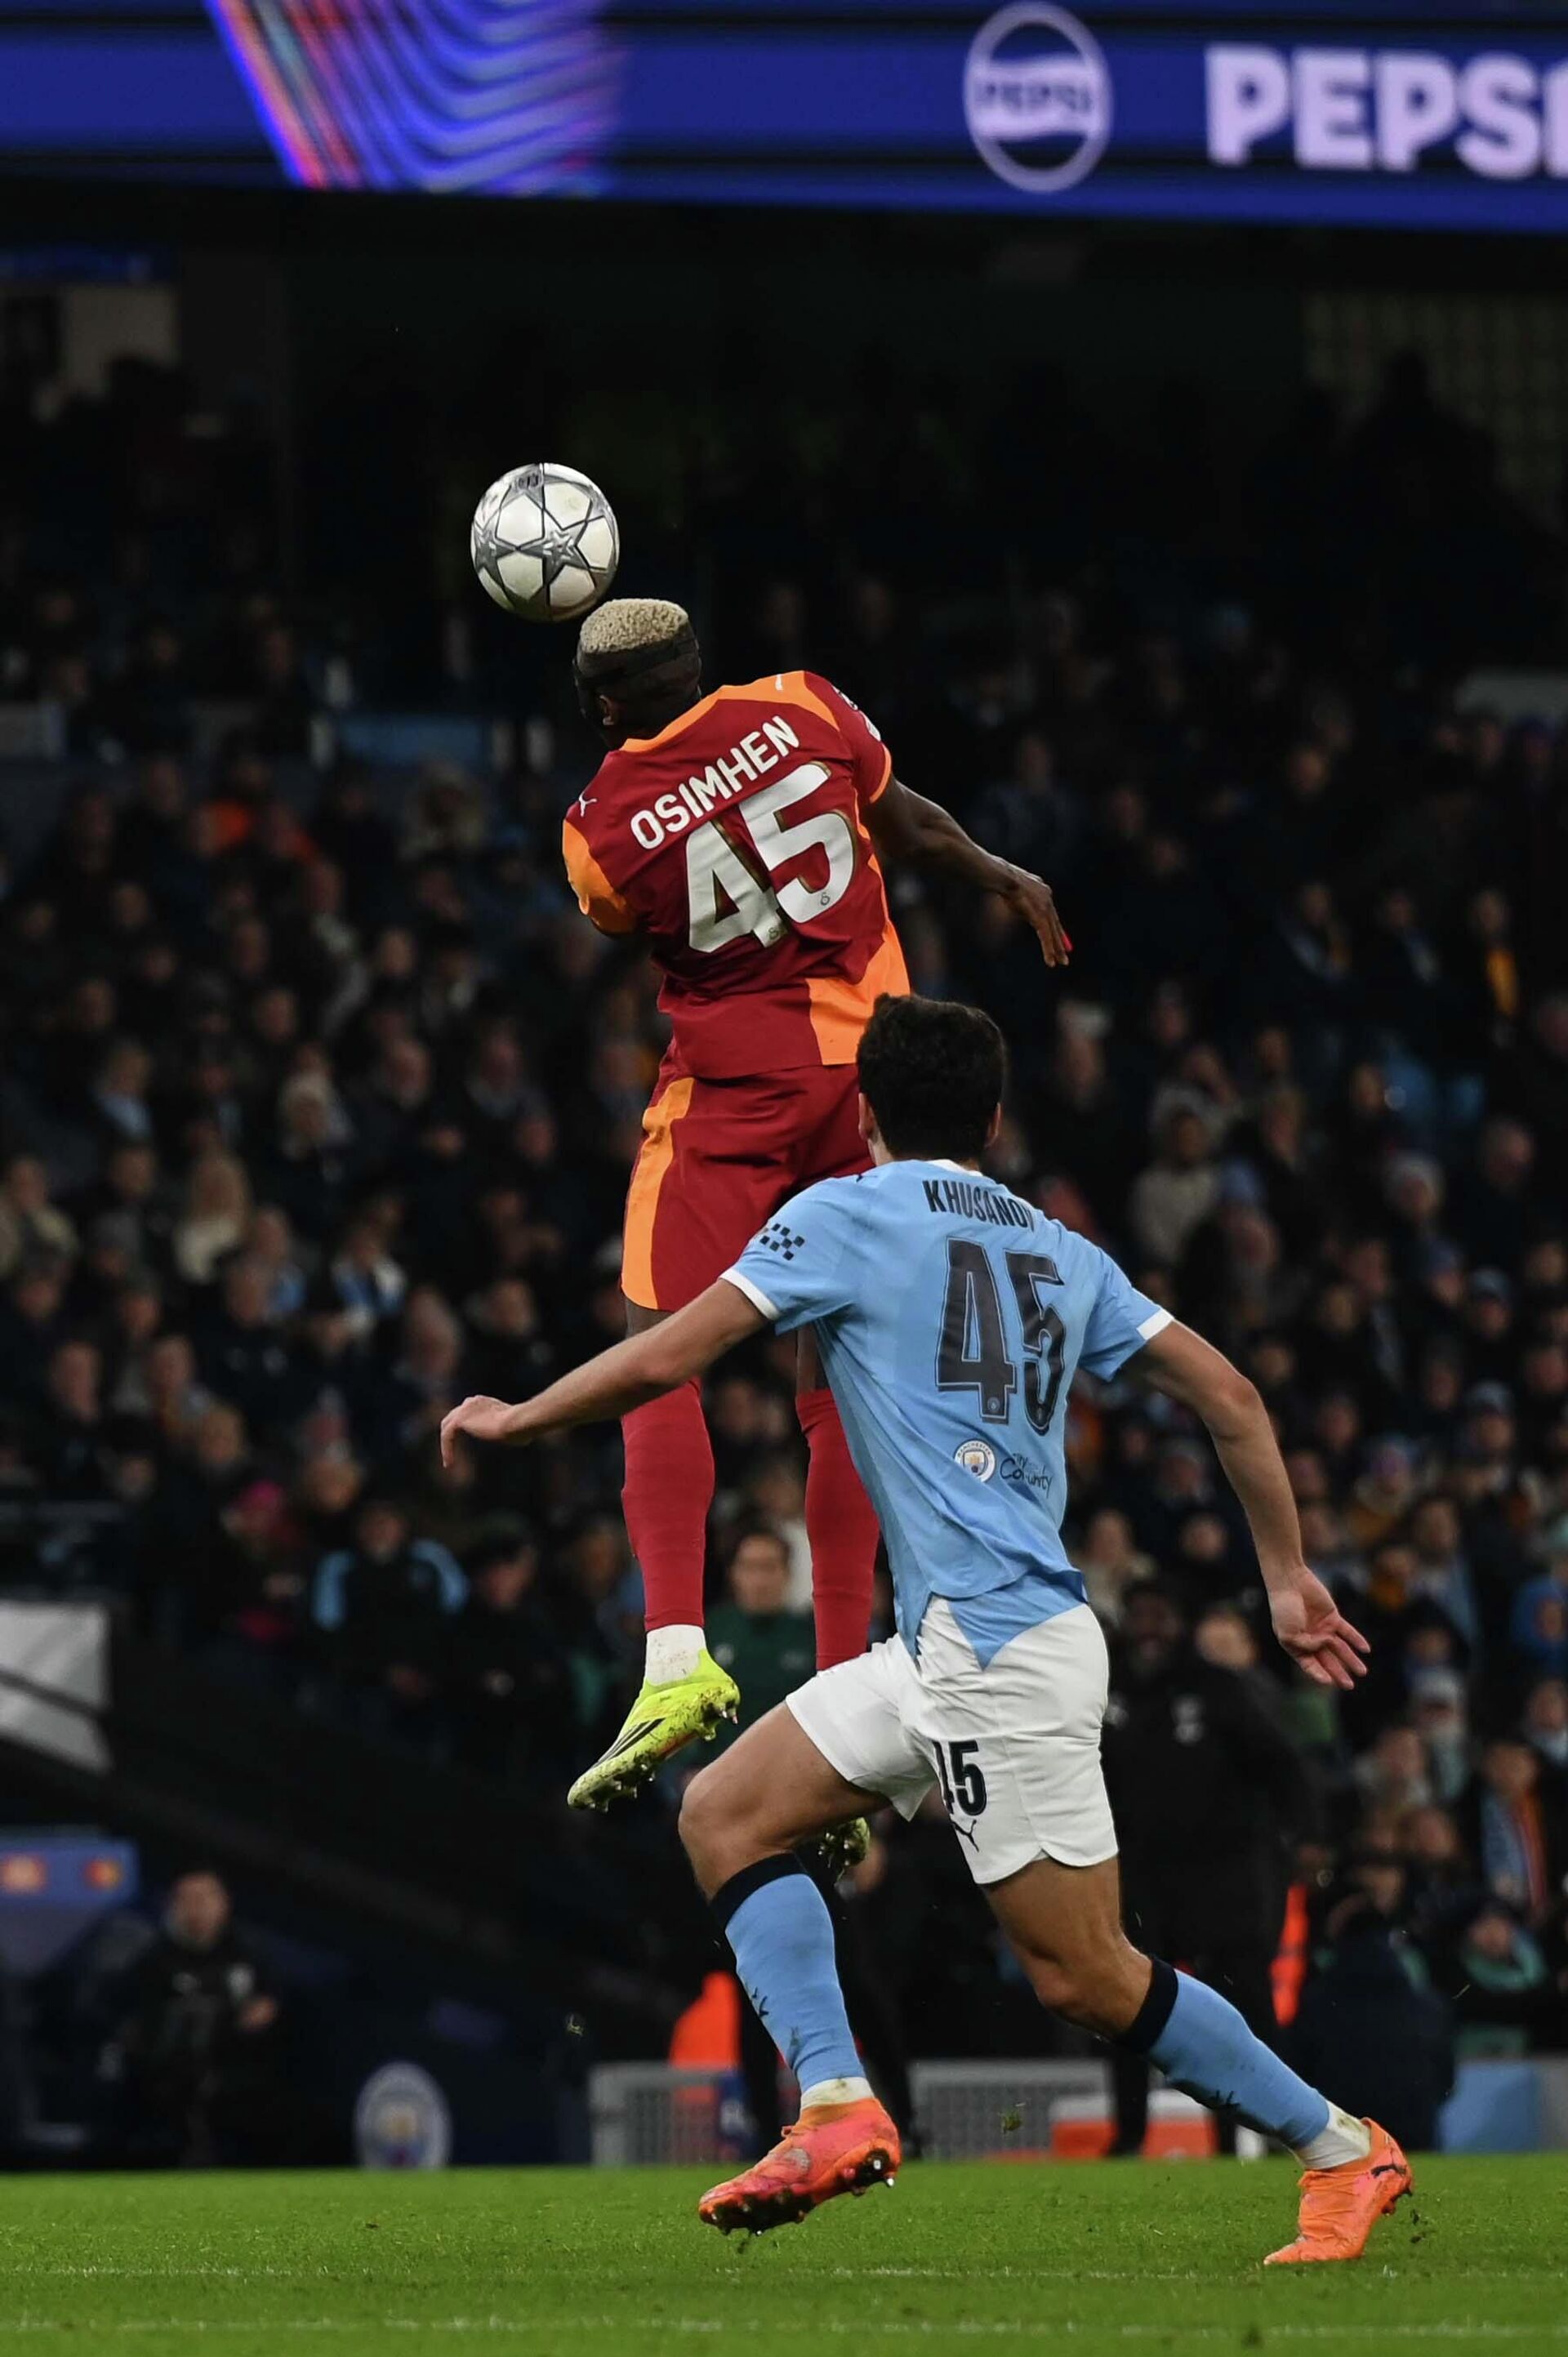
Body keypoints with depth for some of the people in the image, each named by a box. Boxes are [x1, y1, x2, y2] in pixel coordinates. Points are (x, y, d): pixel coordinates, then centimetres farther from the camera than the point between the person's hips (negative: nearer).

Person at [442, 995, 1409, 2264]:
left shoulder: (848, 1214, -1)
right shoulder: (1060, 1250, 17)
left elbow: (666, 1358, -5)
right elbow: (1228, 1396, 13)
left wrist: (515, 1417, 12)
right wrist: (1290, 1577, 21)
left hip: (999, 1642, -8)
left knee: (1087, 1975, -3)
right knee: (726, 1815, 9)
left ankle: (1344, 2151, 2)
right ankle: (838, 2111, 0)